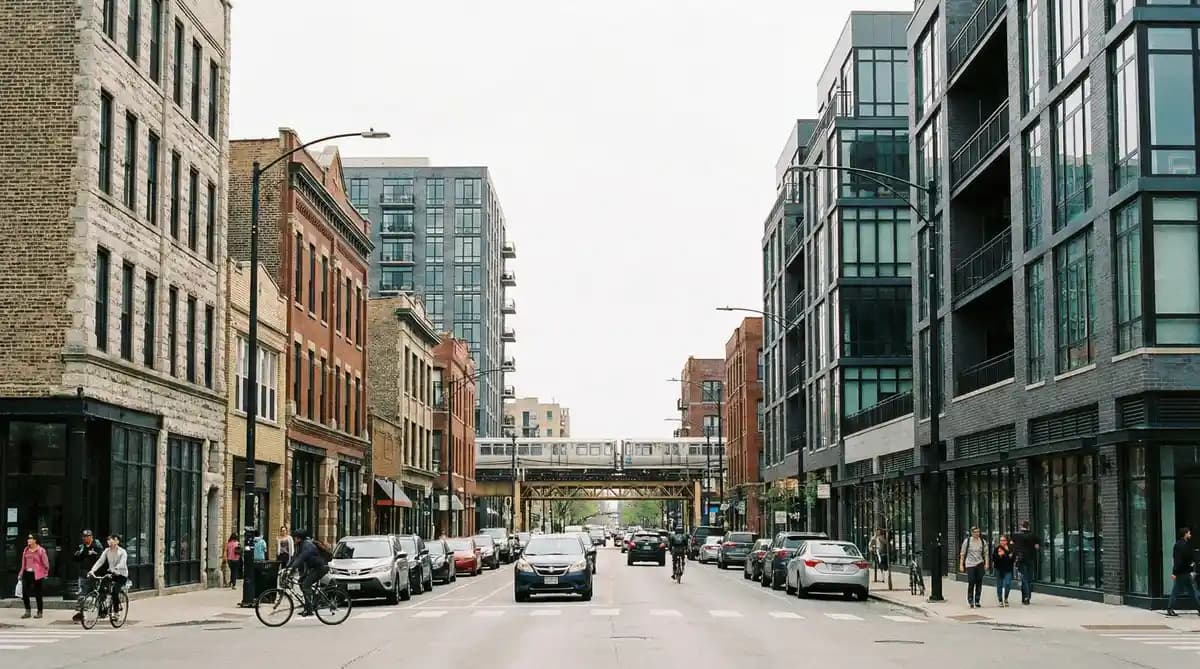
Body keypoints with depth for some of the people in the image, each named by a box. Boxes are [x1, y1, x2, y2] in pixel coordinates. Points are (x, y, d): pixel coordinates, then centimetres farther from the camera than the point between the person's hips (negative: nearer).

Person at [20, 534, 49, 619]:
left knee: (38, 594, 1)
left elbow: (46, 563, -5)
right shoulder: (26, 550, 10)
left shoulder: (40, 550, -7)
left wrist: (45, 573, -5)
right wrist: (21, 573, 15)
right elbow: (23, 562, 17)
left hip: (36, 574, -6)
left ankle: (39, 612, 10)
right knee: (25, 593, 2)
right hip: (27, 574, 6)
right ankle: (27, 611, 15)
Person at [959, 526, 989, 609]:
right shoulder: (967, 541, 1)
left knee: (979, 583, 2)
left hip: (980, 564, 2)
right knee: (971, 583, -11)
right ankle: (970, 600, 0)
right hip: (970, 564, -2)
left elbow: (986, 553, 8)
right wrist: (961, 565, -2)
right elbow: (962, 553, 3)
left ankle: (977, 601, 12)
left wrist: (986, 563, -4)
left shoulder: (983, 541, 7)